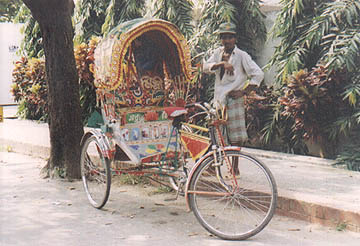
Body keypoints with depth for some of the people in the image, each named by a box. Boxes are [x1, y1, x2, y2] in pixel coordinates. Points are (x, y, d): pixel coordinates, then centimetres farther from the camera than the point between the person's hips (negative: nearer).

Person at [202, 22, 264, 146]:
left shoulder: (242, 55, -3)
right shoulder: (218, 52, 12)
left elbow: (258, 74, -10)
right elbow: (206, 67, -3)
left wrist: (243, 92, -12)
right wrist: (222, 63, -18)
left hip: (234, 98, -5)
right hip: (218, 99, 5)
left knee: (236, 140, -6)